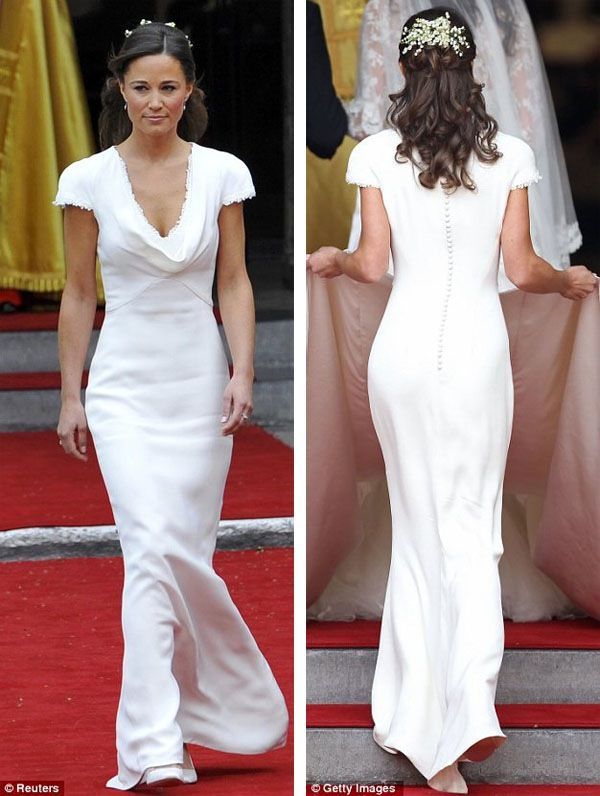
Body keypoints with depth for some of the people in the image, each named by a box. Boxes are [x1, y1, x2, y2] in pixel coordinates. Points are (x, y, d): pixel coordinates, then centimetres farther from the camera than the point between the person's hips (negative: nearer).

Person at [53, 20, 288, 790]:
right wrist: (70, 396, 4)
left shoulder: (222, 174, 1)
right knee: (153, 548, -16)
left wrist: (243, 372, -9)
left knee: (185, 554, 4)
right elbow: (79, 294, 4)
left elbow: (234, 283, 3)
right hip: (125, 384, -2)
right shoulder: (88, 180, -1)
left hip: (199, 380, 2)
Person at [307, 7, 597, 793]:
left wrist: (332, 260, 15)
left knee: (420, 523, 11)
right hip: (478, 348, 0)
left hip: (403, 350, 0)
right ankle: (468, 705, -11)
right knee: (471, 526, 7)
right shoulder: (509, 155, -3)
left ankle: (424, 725, 12)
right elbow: (522, 270, -2)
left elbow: (373, 265, -6)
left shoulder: (377, 154, -5)